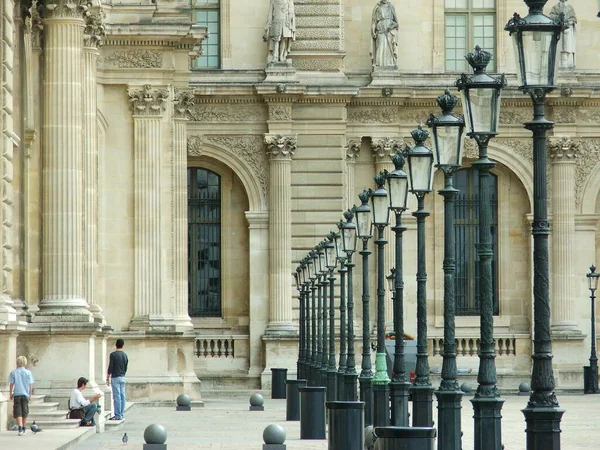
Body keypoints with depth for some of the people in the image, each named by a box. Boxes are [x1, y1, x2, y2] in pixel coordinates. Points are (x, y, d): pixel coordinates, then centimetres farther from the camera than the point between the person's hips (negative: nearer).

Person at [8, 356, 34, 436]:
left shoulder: (13, 372, -3)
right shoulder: (28, 372, 0)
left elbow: (11, 384, -1)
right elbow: (31, 385, 3)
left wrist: (10, 394, 10)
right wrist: (30, 394, 14)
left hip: (17, 394, -2)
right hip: (25, 394, 2)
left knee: (18, 413, -2)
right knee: (25, 412, 13)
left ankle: (20, 428, -18)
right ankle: (23, 429, 21)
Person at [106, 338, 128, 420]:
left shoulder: (113, 355, -11)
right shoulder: (125, 355, 8)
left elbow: (110, 367, -11)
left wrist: (108, 378, -5)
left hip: (115, 377, -6)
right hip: (122, 377, 6)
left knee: (117, 397, -6)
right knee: (122, 396, 9)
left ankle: (118, 415, -7)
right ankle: (122, 414, 11)